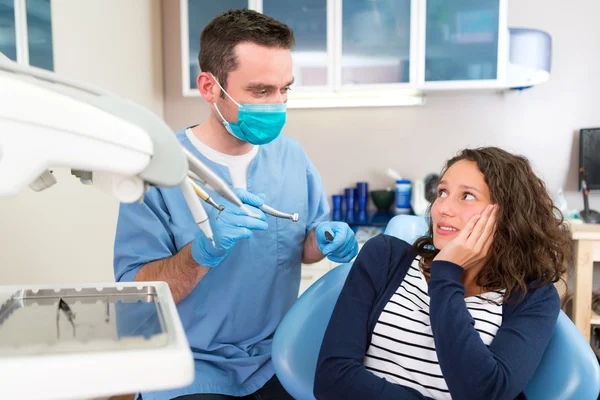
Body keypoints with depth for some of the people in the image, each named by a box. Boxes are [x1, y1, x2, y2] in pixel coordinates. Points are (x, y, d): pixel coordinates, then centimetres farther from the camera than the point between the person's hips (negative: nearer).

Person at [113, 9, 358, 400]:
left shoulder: (292, 155, -3)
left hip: (277, 352, 4)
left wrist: (325, 240, -13)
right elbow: (134, 294, -16)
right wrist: (202, 251, -33)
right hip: (193, 365, -3)